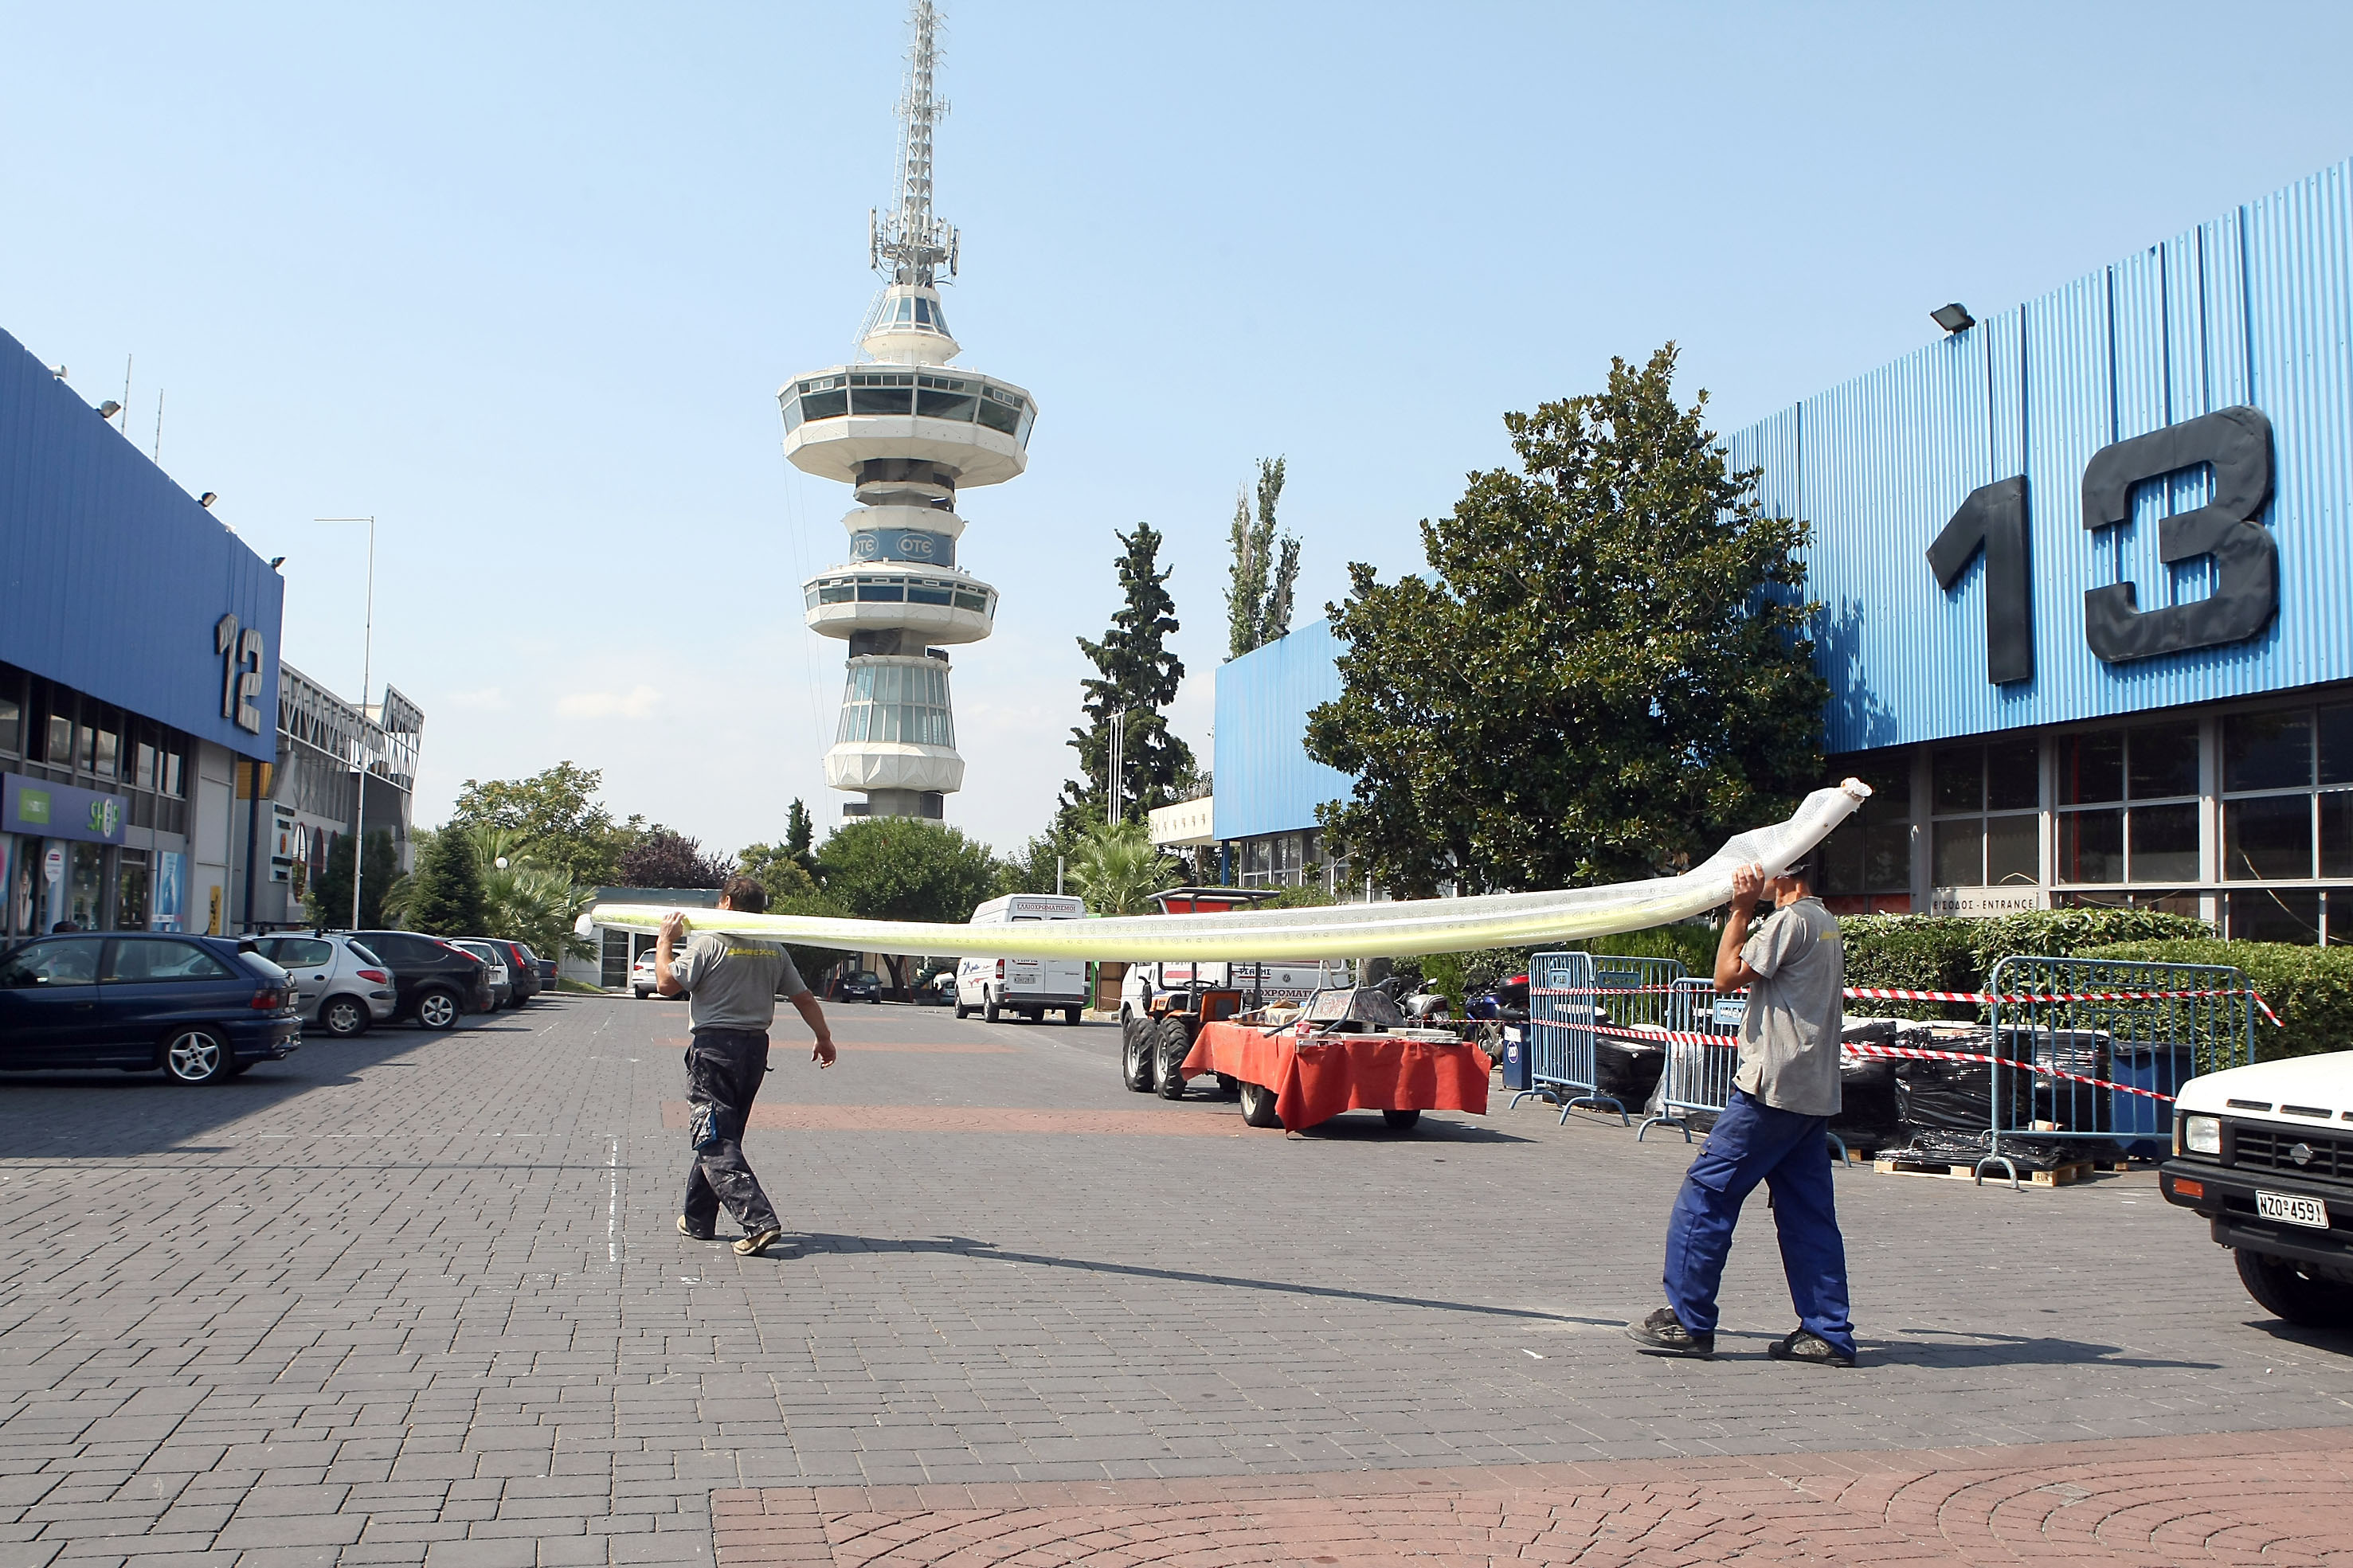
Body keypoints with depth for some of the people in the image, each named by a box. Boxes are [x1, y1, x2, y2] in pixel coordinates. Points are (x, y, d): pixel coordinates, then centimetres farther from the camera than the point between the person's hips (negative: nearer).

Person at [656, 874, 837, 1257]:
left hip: (713, 1047, -6)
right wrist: (824, 1038, 25)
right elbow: (804, 998, 12)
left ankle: (759, 1221, -21)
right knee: (722, 1135, 19)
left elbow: (667, 983, -12)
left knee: (714, 1142, -7)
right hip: (755, 1049, 7)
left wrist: (665, 941, 2)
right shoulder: (774, 951, 7)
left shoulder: (710, 943, -11)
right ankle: (697, 1220, 28)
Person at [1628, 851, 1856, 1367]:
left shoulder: (1791, 919, -10)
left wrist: (1741, 908, -6)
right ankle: (1828, 1333, 7)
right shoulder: (1826, 924, 20)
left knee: (1706, 1192, -4)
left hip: (1773, 1087, -10)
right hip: (1814, 1092, 10)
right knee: (1808, 1212, 9)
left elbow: (1727, 976, -11)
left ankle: (1688, 1320, -2)